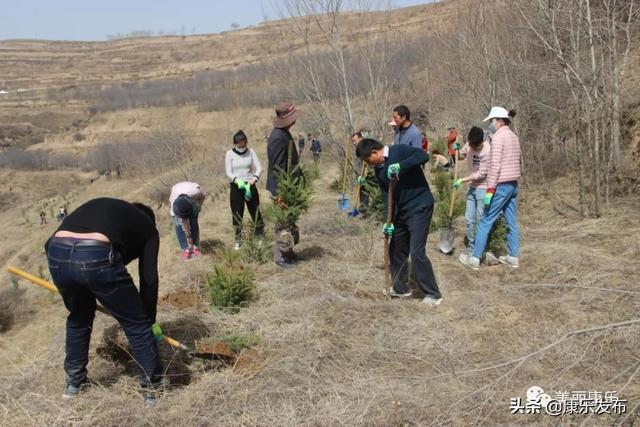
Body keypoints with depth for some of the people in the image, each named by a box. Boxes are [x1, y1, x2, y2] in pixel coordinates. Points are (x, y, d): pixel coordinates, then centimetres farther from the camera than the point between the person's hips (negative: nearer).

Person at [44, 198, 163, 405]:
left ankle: (73, 382, 44)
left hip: (56, 253, 6)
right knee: (137, 324, 14)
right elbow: (149, 278, 18)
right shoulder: (147, 226, 25)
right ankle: (153, 389, 20)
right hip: (96, 256, -5)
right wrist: (151, 320, 28)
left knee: (78, 318, 32)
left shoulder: (98, 205, 38)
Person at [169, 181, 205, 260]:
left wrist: (198, 207, -14)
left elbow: (202, 196, -15)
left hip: (193, 198, 1)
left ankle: (196, 247, -2)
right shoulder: (174, 202, -38)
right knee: (179, 224, -15)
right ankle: (186, 249, -8)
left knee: (193, 222, -11)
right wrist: (188, 236, -22)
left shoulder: (196, 192, -44)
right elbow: (184, 222, -28)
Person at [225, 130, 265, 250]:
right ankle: (238, 240, 16)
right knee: (237, 214, 3)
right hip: (236, 186, -1)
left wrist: (254, 178, -26)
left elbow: (259, 167, -6)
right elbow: (228, 172, -9)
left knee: (255, 211, 3)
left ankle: (260, 237, 15)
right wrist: (237, 180, -28)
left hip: (250, 185, 1)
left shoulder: (251, 152, -1)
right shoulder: (230, 154, -5)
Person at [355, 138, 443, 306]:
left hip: (420, 208, -8)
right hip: (402, 211, 9)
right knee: (396, 250, 13)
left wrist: (400, 166, -35)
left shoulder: (399, 151, -14)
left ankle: (433, 294, 2)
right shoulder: (379, 170, 8)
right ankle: (400, 288, 29)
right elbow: (386, 196, 6)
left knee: (417, 252, -10)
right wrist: (389, 222, -3)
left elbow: (423, 156, -28)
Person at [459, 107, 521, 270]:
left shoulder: (498, 137, -13)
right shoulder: (514, 137, 13)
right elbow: (516, 162, 14)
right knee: (512, 222, 12)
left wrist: (490, 190, -19)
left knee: (486, 221, -2)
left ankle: (475, 258, 2)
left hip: (502, 185, -9)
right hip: (513, 184, 9)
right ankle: (513, 257, 17)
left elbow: (495, 165, -19)